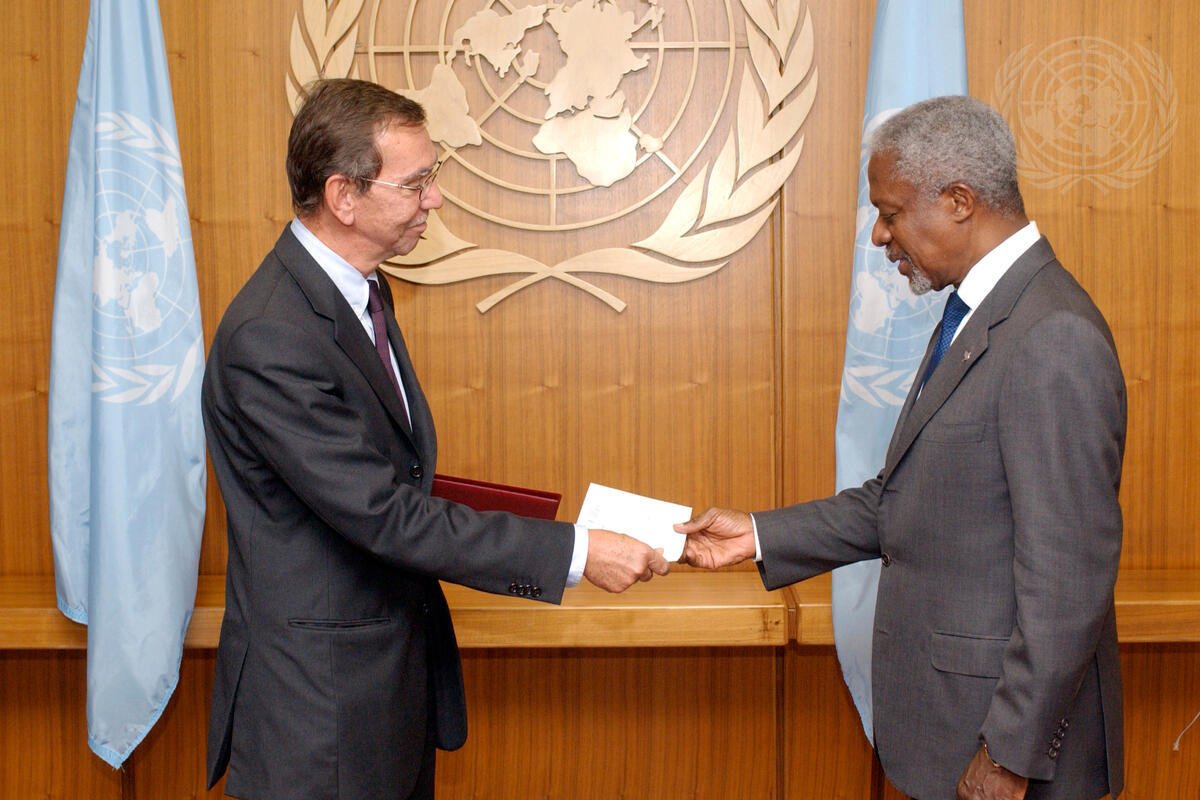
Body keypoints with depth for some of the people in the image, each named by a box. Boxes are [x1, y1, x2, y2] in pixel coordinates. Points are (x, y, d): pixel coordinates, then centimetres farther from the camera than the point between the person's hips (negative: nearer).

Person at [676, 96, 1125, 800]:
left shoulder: (1055, 341, -23)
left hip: (1009, 726, -9)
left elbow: (1068, 577, -24)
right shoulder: (979, 316, 8)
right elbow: (906, 499, 11)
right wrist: (762, 535, 6)